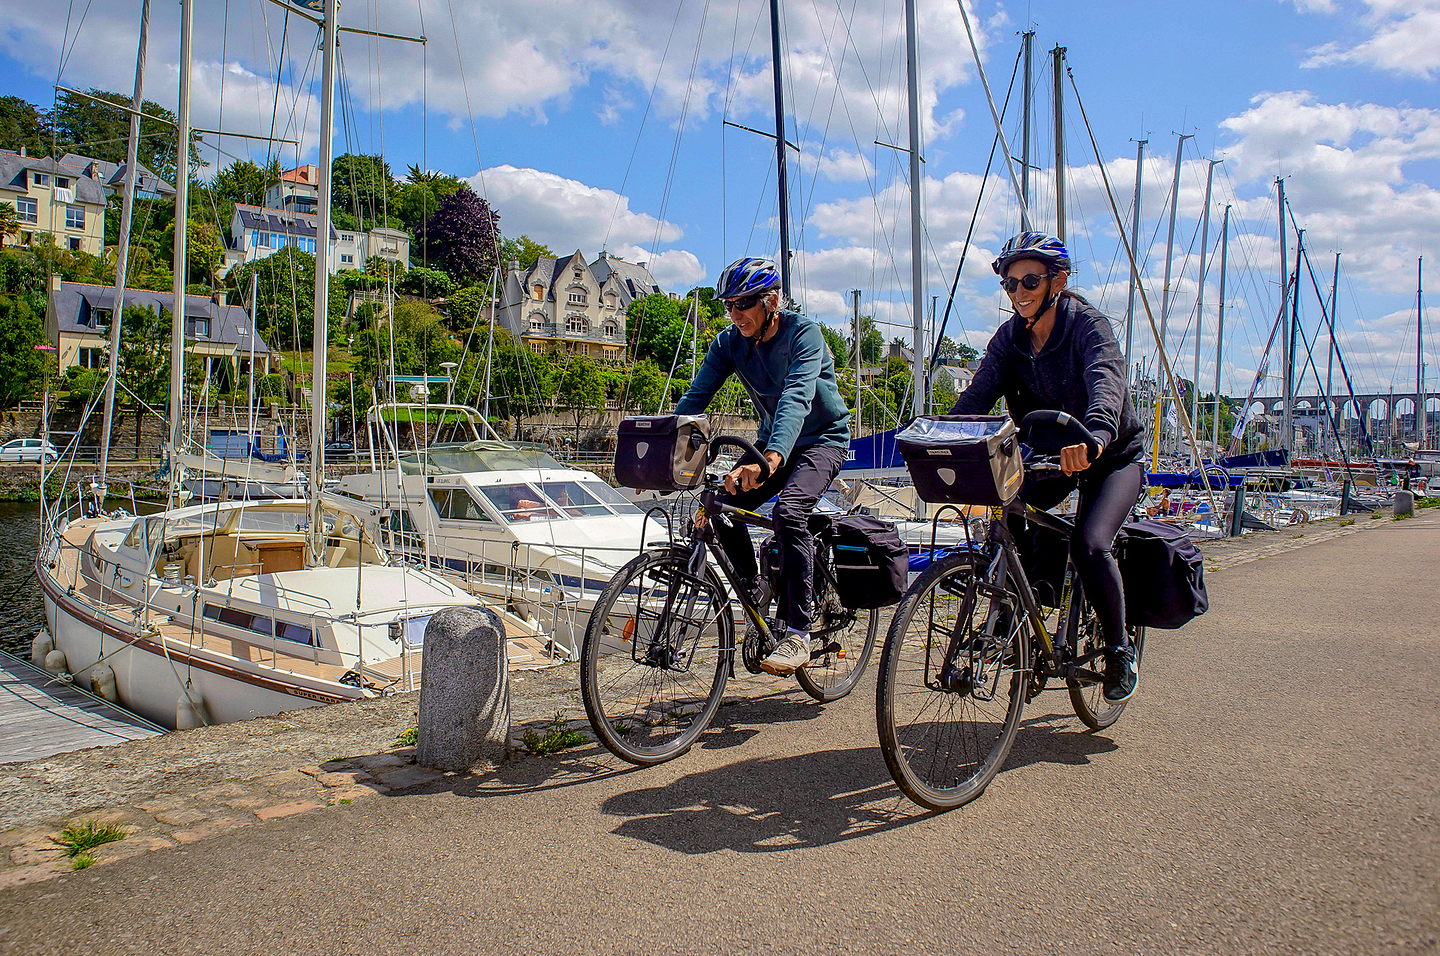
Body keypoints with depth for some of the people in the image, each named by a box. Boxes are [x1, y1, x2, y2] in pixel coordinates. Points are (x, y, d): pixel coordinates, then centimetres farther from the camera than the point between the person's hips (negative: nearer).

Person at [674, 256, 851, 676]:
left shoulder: (804, 334, -24)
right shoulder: (729, 342, -7)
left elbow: (796, 398, -40)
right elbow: (695, 398, -12)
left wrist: (770, 459, -56)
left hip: (823, 439, -6)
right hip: (772, 440, 6)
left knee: (789, 511, -31)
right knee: (724, 509, -17)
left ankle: (798, 636, -24)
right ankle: (757, 596, 7)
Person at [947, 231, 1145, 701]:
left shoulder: (1088, 325, -21)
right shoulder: (1009, 337, -6)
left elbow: (1106, 381, -41)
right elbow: (979, 392, -19)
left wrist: (1095, 434, -62)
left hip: (1112, 456, -5)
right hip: (1048, 455, 5)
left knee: (1089, 544, -25)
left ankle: (1119, 647, 1)